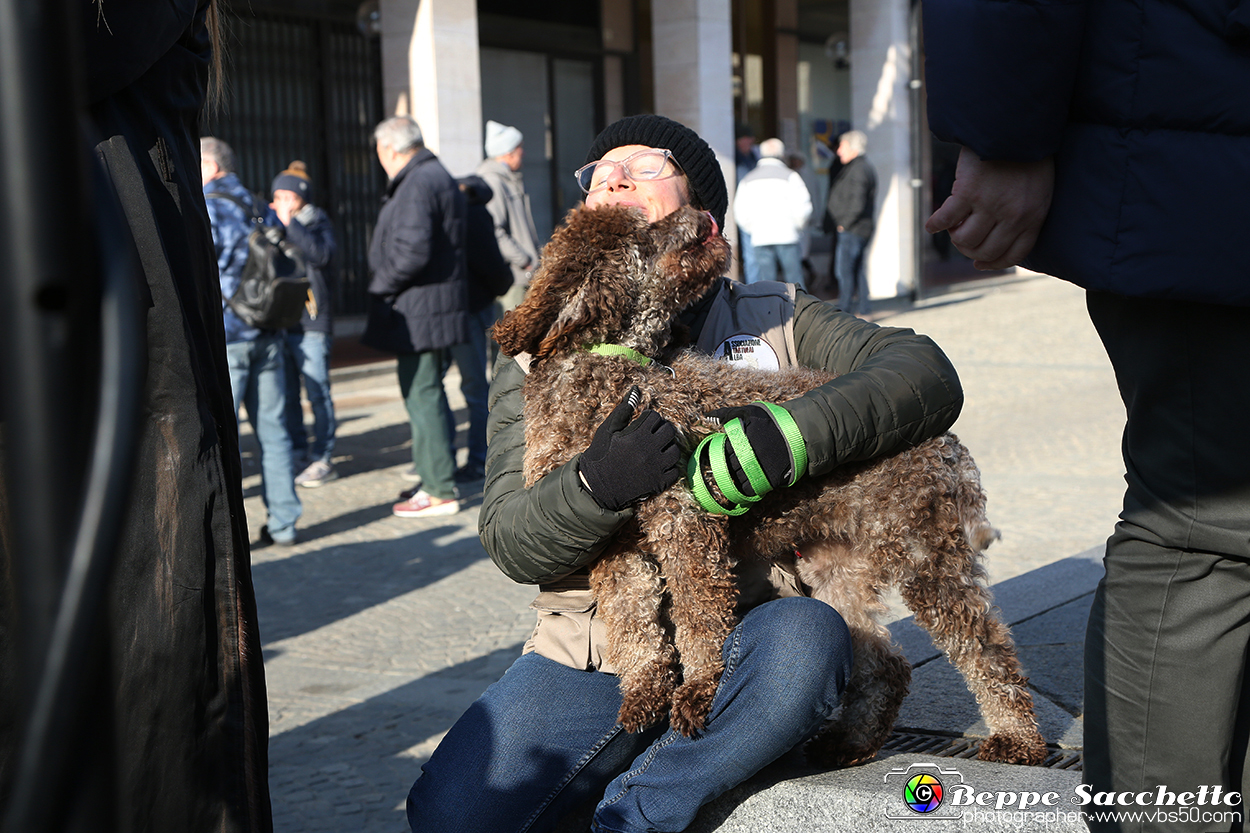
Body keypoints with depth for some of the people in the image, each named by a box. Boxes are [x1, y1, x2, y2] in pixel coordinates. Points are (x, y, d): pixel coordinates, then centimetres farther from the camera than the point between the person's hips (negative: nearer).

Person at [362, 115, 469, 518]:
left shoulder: (417, 185, -16)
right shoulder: (438, 176, 18)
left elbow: (412, 253, -25)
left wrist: (380, 286, -11)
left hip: (421, 309, -11)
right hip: (439, 304, 11)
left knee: (422, 394, -7)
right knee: (425, 392, 17)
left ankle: (440, 491, -3)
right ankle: (434, 479, 26)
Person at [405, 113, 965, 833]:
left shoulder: (774, 320, 5)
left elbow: (928, 375, -10)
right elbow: (508, 538, -4)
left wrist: (787, 434, -26)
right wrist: (599, 484, -26)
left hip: (740, 643, 0)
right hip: (592, 655, 1)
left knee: (808, 639, -34)